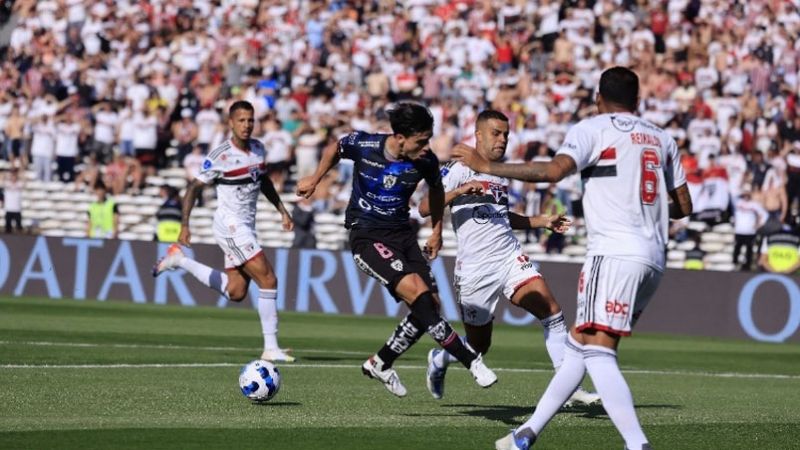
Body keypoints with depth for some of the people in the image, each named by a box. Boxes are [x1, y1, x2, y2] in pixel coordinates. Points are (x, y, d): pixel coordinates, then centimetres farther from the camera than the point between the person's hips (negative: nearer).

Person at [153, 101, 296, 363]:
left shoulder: (258, 149, 7)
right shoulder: (221, 156, -14)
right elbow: (194, 187, -10)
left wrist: (282, 210, 21)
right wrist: (184, 225, -17)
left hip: (245, 227, 8)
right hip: (230, 225, -8)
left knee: (235, 292, 8)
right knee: (268, 280, -15)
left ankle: (179, 261, 21)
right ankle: (271, 348, -11)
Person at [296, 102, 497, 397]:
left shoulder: (426, 161, -8)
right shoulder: (363, 145, -16)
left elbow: (436, 189, 15)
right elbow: (336, 149, 8)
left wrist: (437, 231, 18)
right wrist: (315, 180, 15)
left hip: (402, 233, 5)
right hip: (366, 236, -5)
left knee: (431, 306, -2)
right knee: (418, 292, -23)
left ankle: (380, 364, 17)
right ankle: (470, 361, -20)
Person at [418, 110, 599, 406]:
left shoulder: (501, 173, 17)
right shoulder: (460, 169, -6)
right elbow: (424, 208, -15)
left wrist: (542, 222, 24)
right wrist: (459, 191, -29)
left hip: (510, 258, 6)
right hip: (475, 268, -6)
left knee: (552, 312, -15)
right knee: (478, 346, 5)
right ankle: (438, 360, 38)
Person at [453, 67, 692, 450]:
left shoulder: (592, 129, 1)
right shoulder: (662, 139, 19)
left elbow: (554, 171, -15)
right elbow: (684, 206, 21)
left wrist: (487, 167, -9)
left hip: (614, 253, -8)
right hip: (653, 259, 8)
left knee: (596, 351, -12)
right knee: (578, 344, 14)